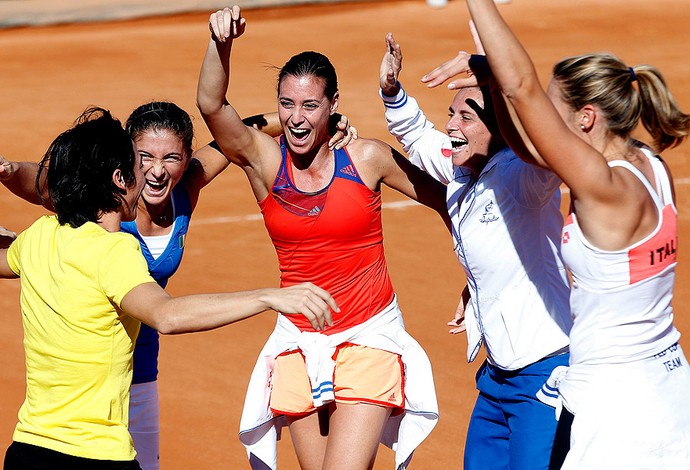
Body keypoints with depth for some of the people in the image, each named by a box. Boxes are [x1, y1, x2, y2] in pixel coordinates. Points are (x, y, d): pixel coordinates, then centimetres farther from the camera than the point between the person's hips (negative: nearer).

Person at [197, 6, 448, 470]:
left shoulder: (366, 158, -7)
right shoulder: (264, 160, -5)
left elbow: (444, 199, 4)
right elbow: (211, 105, -21)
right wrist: (221, 44, -39)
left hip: (369, 336, -2)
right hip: (299, 341, 2)